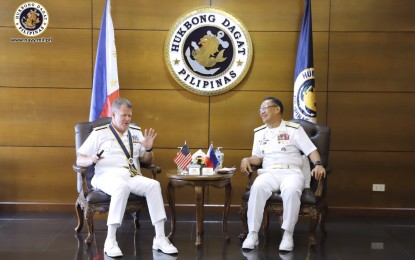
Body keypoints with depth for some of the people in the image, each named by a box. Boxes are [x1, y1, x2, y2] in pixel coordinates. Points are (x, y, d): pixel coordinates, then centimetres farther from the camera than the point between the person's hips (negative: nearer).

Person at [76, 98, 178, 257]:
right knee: (122, 187, -39)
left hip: (132, 176, 4)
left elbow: (146, 161, 21)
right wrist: (91, 160, -17)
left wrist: (148, 149, -1)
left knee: (154, 185, -27)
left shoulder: (136, 132, 19)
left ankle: (160, 238, -27)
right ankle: (110, 240, -34)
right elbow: (79, 160, 5)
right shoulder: (99, 133, 8)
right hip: (108, 175, -4)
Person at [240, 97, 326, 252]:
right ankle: (252, 233, -30)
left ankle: (288, 234, -26)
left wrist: (318, 165, -17)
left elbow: (311, 150, 2)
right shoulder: (259, 132, 20)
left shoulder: (294, 129, 7)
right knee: (257, 187, -33)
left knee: (291, 191, -39)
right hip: (269, 172, 3)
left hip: (291, 172, -2)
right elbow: (258, 158, 20)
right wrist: (247, 159, -2)